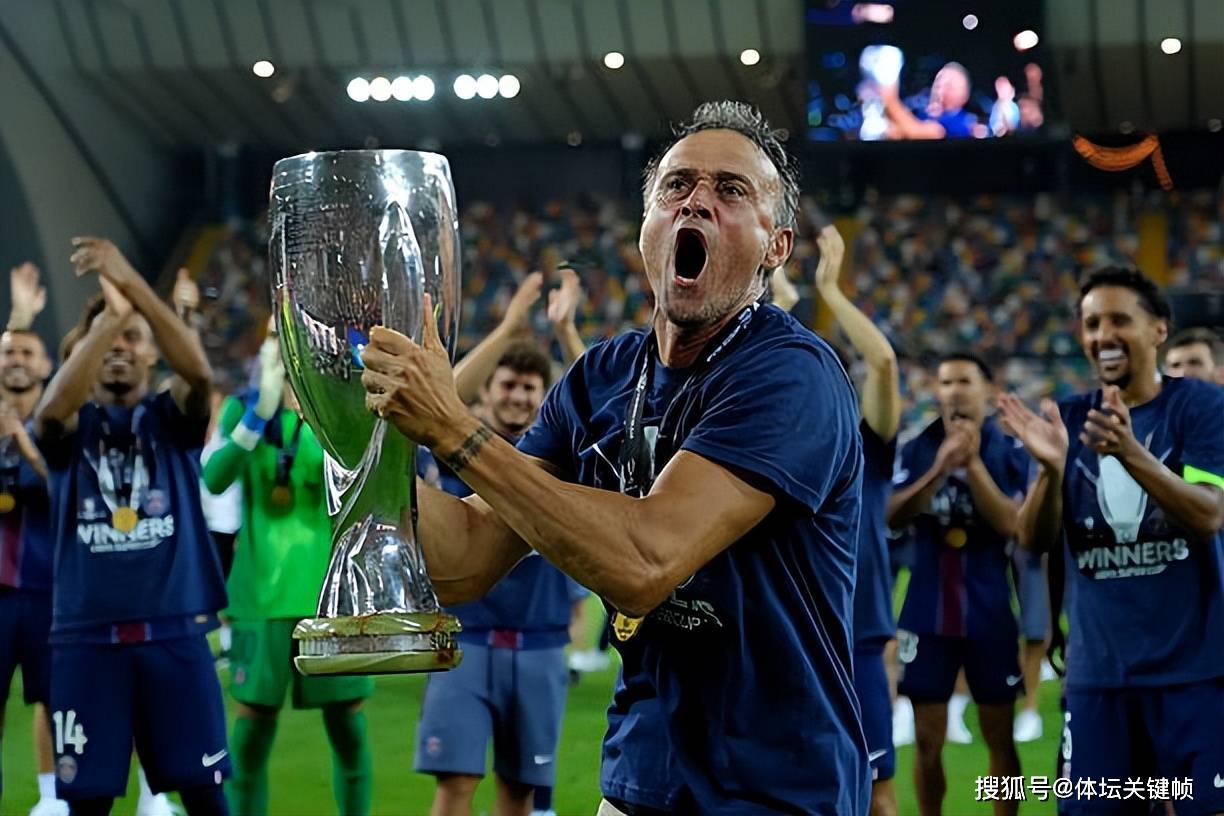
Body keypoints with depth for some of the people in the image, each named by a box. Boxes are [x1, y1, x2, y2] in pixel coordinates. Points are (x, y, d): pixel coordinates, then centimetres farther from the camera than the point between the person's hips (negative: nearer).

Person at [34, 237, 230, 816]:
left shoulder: (173, 418, 6)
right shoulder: (70, 425, 6)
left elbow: (199, 371, -17)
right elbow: (54, 405, -19)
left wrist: (131, 283, -26)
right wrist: (110, 313, -28)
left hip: (173, 632, 0)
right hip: (86, 636, 0)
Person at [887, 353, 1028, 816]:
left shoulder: (1009, 455, -3)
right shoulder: (917, 451, 2)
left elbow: (1010, 523, -15)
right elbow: (892, 516, -11)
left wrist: (973, 463, -20)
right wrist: (940, 469, -22)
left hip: (990, 616, -1)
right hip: (928, 614, 2)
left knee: (999, 738, 5)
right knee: (927, 739, 6)